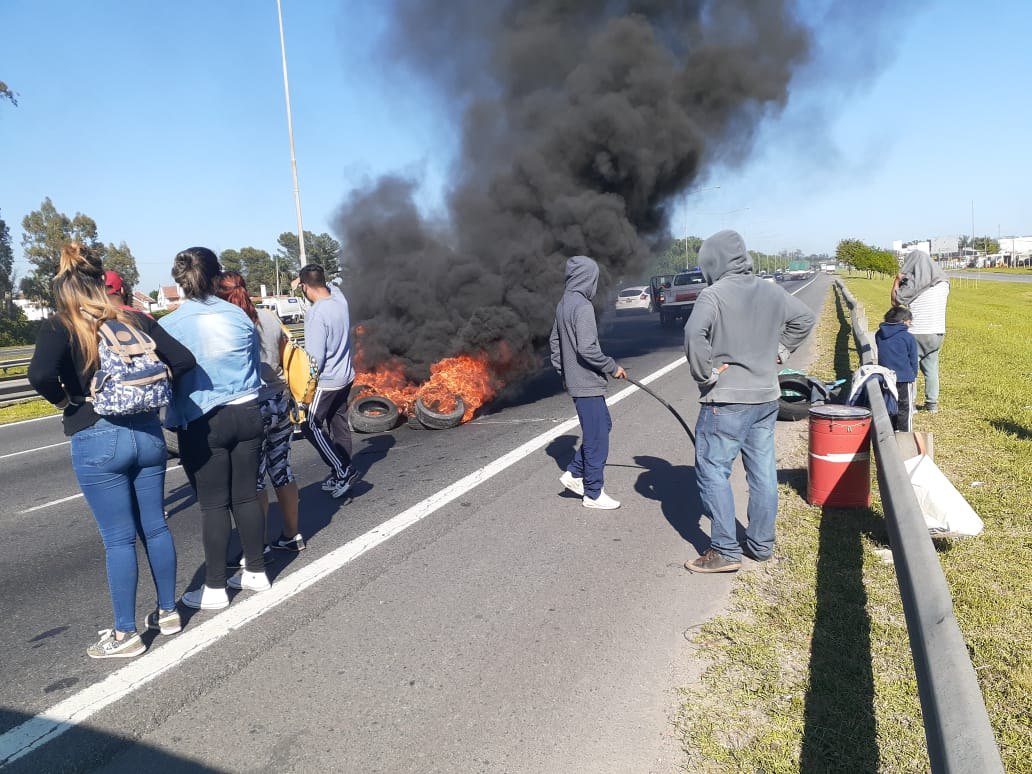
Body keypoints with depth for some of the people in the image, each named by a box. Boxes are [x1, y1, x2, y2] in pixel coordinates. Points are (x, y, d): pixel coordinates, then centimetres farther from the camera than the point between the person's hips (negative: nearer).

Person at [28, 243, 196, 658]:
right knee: (155, 526, 15)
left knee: (118, 539, 3)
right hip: (148, 433, 4)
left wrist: (63, 400, -6)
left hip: (96, 441, -4)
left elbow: (40, 375, -24)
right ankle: (168, 612, 28)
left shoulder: (59, 328, -7)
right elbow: (183, 359, 0)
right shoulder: (135, 320, 4)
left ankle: (125, 634, 16)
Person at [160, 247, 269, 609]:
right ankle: (256, 572, 25)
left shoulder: (169, 326, -10)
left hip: (202, 423, -3)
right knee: (246, 496, 13)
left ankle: (215, 589, 15)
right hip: (247, 413, 4)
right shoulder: (238, 316, -1)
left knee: (213, 504, 5)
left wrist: (173, 415, 13)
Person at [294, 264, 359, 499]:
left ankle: (343, 471, -1)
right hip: (345, 376, 8)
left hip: (326, 381, -8)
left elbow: (315, 358, -22)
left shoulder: (316, 314, -23)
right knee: (339, 426, 14)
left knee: (311, 425, 3)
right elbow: (327, 287, 26)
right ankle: (342, 475, 22)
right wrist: (304, 279, 12)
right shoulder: (339, 298, -1)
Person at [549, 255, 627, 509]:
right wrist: (613, 367, -12)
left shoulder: (563, 304, 11)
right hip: (587, 383, -10)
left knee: (603, 425, 21)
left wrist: (563, 371, 23)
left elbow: (554, 341, 17)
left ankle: (575, 473, 24)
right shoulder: (582, 306, -18)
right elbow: (587, 348, -24)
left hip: (575, 380, 10)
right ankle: (593, 494, 11)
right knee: (597, 437, 1)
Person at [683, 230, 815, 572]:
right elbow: (805, 319, 20)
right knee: (763, 472, 14)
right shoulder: (773, 292, 8)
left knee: (713, 472, 1)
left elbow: (694, 334, -29)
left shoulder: (713, 294, -14)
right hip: (767, 399, 7)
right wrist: (778, 350, 17)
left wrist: (705, 374, -16)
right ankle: (762, 545, 25)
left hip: (726, 401, -7)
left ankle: (725, 551, 2)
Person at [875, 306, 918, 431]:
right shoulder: (908, 337, -10)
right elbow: (913, 360, -2)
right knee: (904, 409, 4)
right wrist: (914, 376, 11)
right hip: (904, 378, -5)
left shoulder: (879, 334, 3)